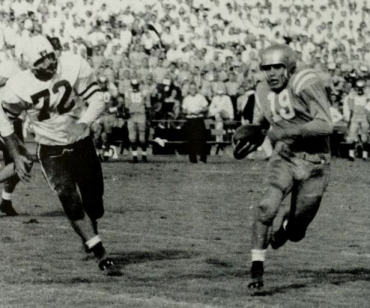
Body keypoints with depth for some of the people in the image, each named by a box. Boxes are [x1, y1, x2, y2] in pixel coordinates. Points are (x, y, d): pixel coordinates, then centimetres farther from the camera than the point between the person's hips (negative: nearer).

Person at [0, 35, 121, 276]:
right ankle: (101, 255, -17)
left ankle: (89, 235, 42)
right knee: (71, 202, -20)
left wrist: (83, 124, -31)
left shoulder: (74, 67, -18)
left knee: (94, 203, 8)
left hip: (82, 144, 2)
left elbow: (96, 100, -13)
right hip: (52, 152, -2)